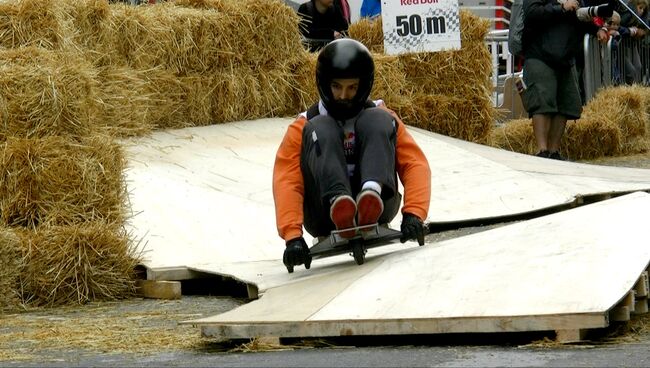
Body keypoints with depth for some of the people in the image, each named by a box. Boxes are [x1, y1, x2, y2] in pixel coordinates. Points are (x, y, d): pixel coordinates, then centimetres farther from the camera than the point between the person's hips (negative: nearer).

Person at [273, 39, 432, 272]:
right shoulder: (304, 128, 9)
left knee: (377, 121, -14)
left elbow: (415, 164, -1)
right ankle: (338, 203, -48)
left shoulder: (382, 118, 13)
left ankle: (373, 192, -44)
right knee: (322, 130, -19)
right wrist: (293, 236, -24)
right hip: (326, 221, -1)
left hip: (375, 210, 1)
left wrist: (413, 213, -22)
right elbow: (287, 182, -6)